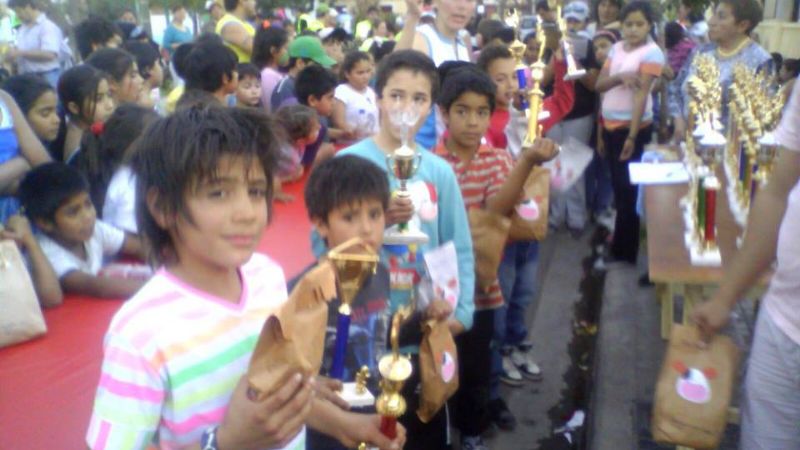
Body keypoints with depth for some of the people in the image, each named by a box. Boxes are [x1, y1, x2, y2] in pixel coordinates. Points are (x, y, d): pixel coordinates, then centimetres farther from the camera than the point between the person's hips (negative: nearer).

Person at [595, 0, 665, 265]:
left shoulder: (651, 52, -12)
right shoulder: (617, 48, 7)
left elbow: (641, 95, -19)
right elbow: (599, 85, 2)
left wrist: (632, 136, -23)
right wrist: (619, 77, -20)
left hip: (633, 128, -6)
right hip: (610, 126, 6)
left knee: (628, 189, 3)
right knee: (617, 185, 14)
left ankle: (624, 251, 14)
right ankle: (620, 241, 27)